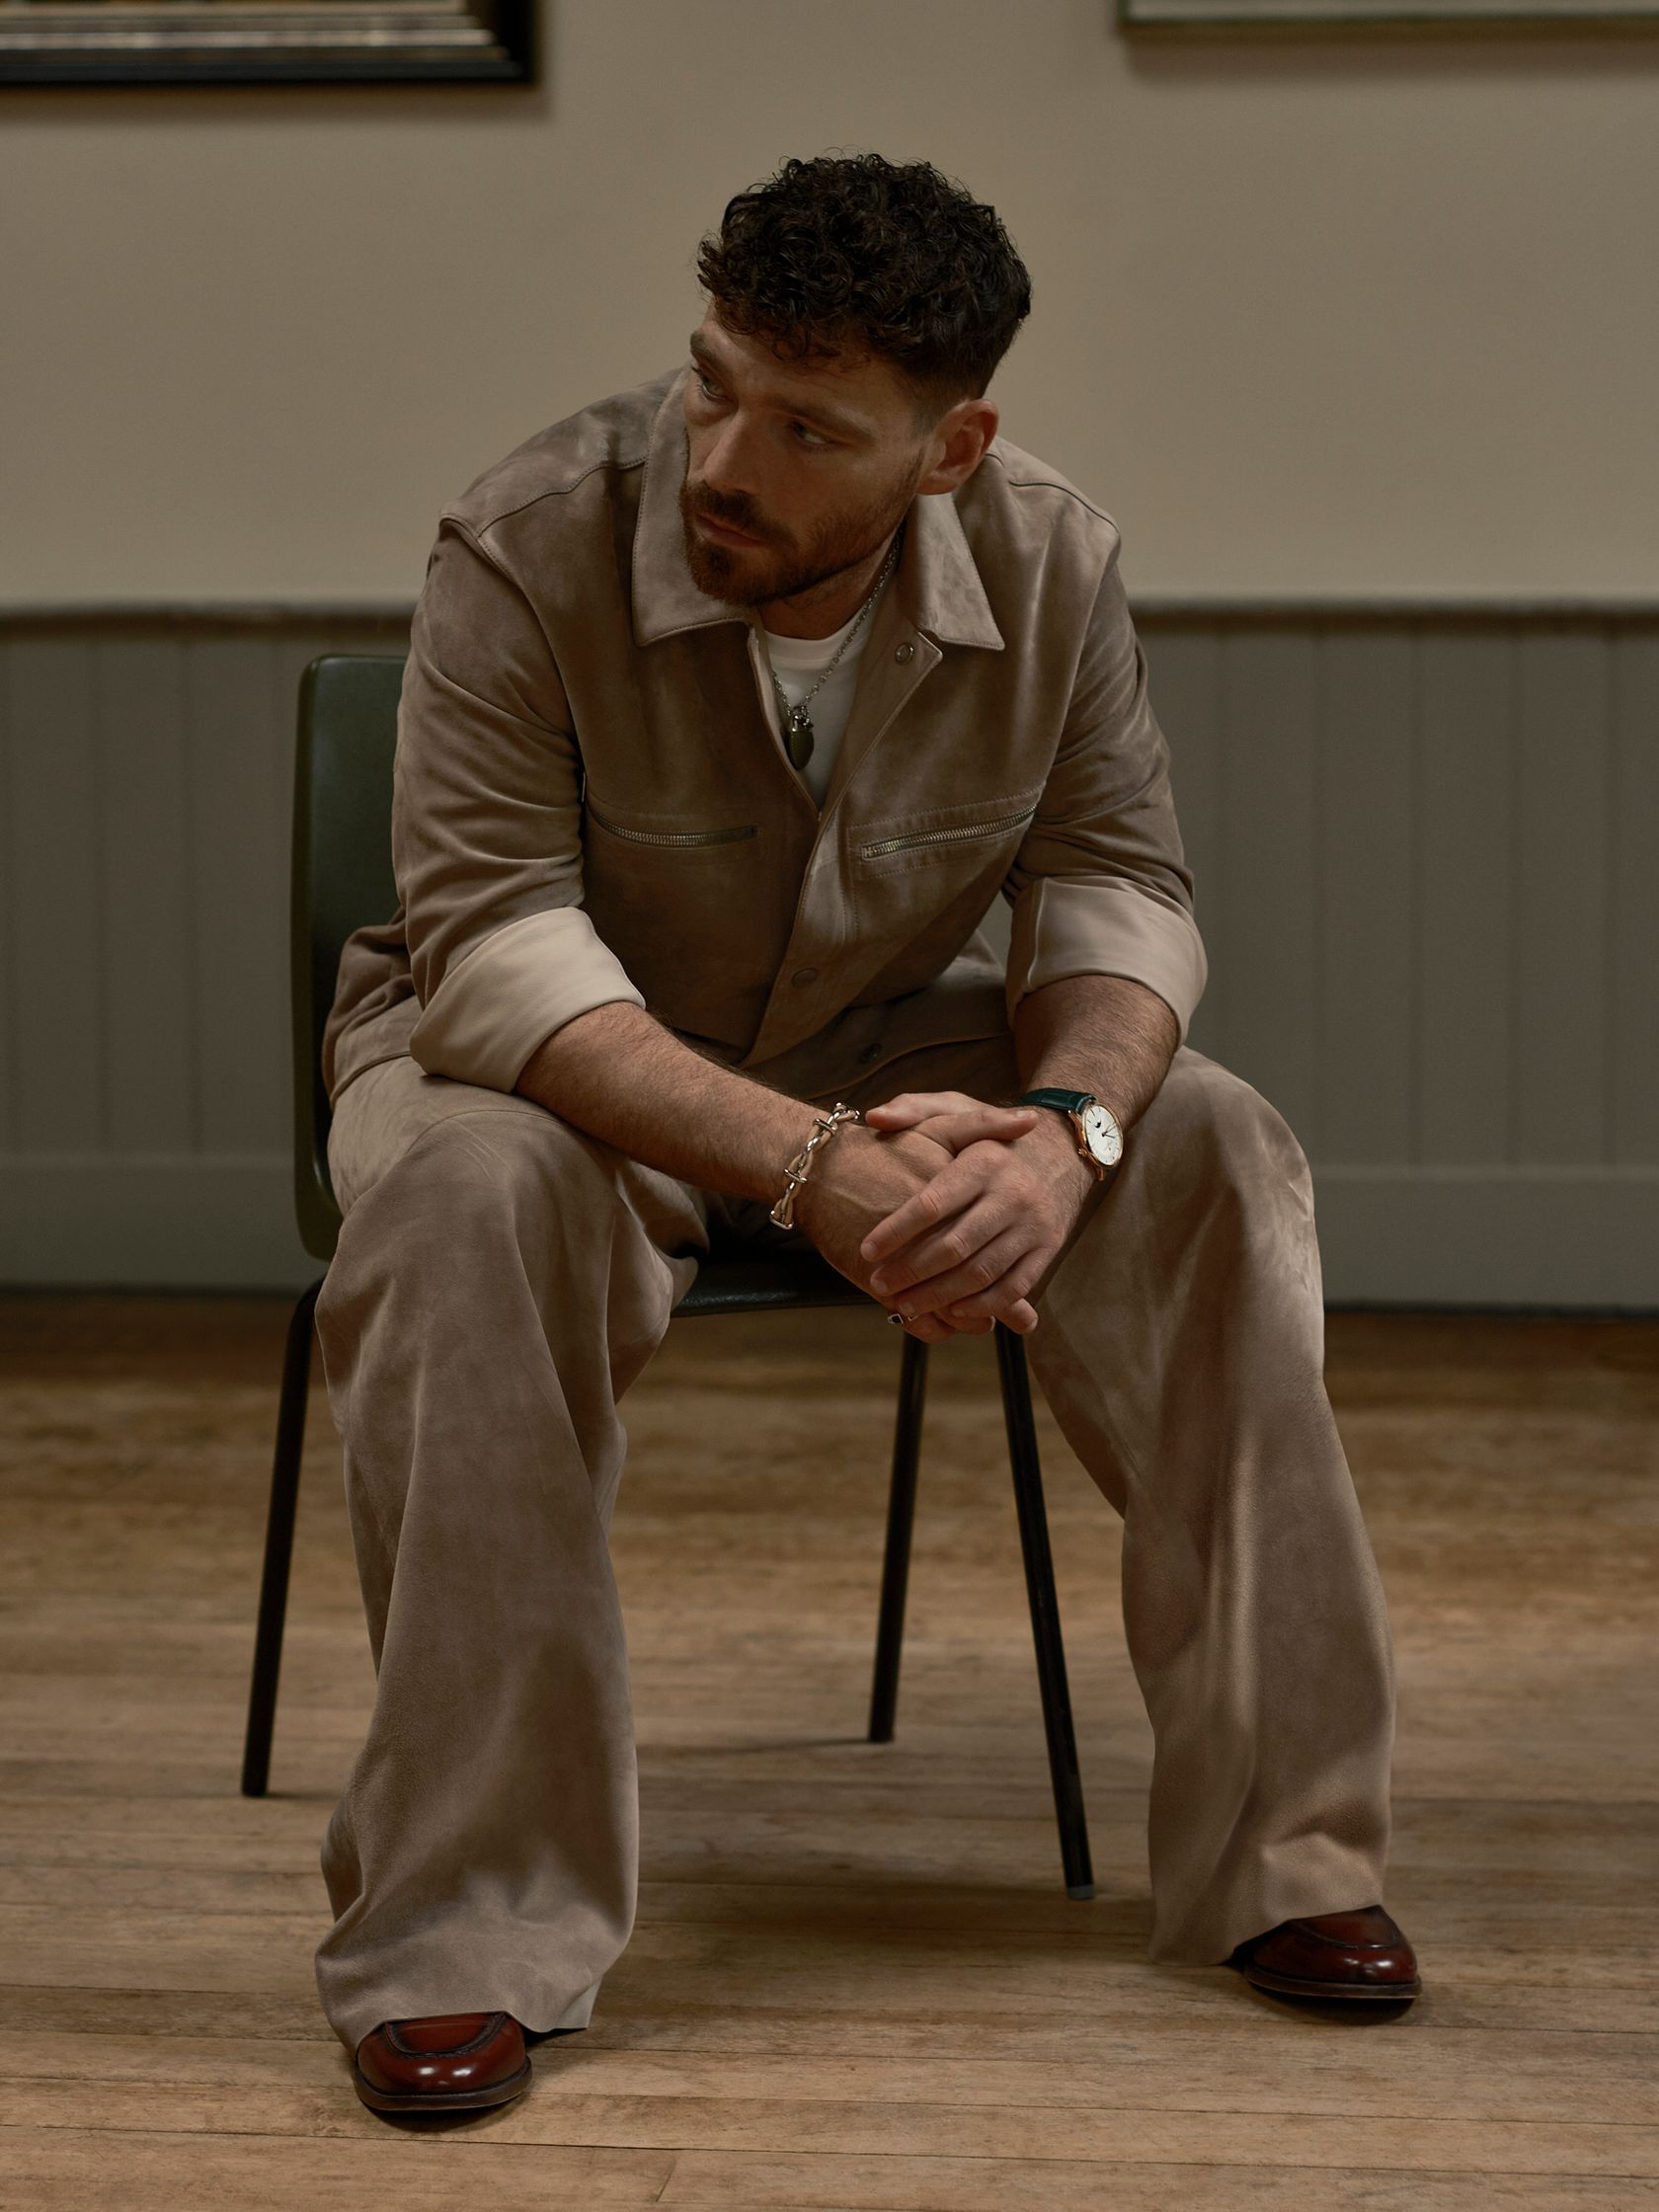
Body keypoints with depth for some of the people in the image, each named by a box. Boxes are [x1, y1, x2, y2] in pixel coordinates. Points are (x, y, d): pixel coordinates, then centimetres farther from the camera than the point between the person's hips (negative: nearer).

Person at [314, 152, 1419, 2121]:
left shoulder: (1052, 563, -12)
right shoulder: (526, 550, -25)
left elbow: (1117, 885, -10)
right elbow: (493, 942, -30)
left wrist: (1062, 1122, -34)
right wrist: (801, 1165, -44)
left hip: (888, 1046, 4)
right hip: (552, 1062, -3)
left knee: (1210, 1150, -21)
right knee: (473, 1197, -38)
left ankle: (1280, 1848, -13)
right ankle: (457, 1934, -33)